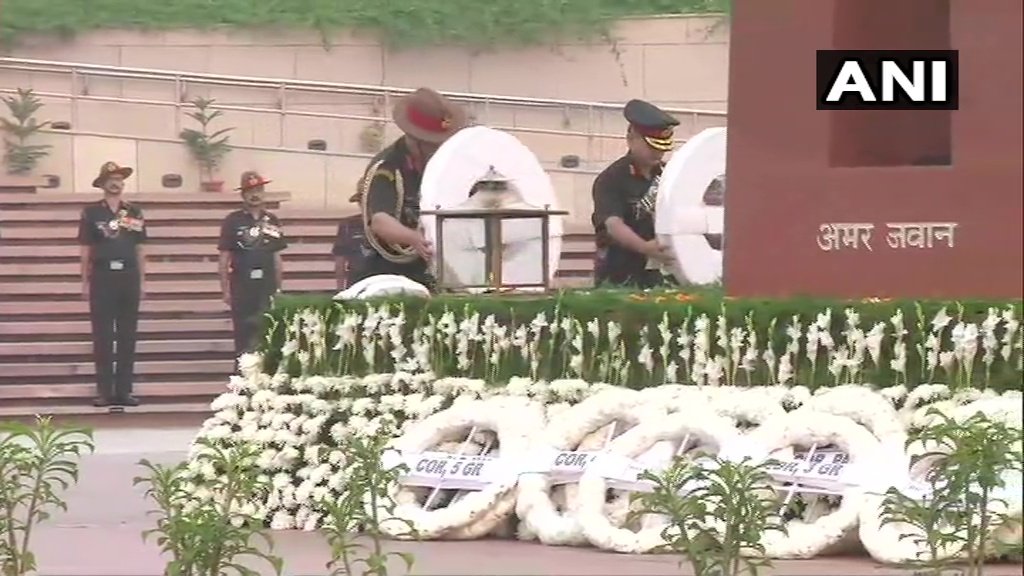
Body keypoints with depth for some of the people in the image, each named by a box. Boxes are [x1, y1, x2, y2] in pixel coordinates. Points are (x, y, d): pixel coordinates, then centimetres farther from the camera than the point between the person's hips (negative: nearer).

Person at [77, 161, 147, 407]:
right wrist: (85, 282, 0)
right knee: (102, 336, -2)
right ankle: (104, 391, 1)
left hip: (129, 276, 2)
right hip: (103, 276, -2)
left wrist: (142, 280, 8)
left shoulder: (134, 213, 9)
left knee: (128, 336, 4)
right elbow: (86, 249, 3)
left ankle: (124, 390, 8)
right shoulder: (91, 213, 2)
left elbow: (140, 249, 12)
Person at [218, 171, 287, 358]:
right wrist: (225, 290, -4)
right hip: (241, 286, -2)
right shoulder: (233, 221, 1)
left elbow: (277, 257, 13)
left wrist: (279, 288, 10)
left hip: (267, 286, 3)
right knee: (243, 334, 0)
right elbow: (224, 258, 0)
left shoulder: (272, 221, 10)